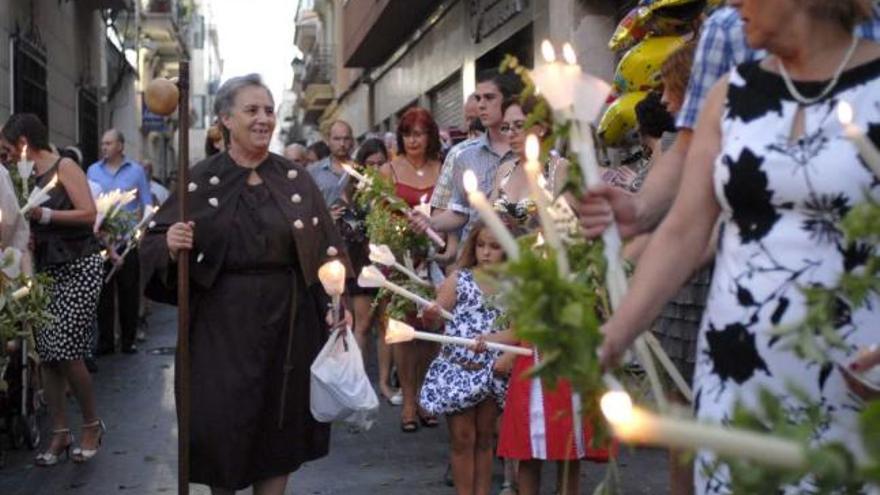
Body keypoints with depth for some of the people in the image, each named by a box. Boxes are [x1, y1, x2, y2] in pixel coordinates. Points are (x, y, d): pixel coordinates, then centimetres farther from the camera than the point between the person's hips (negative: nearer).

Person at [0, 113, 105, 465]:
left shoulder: (65, 167, -5)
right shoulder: (28, 177, 12)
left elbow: (89, 214, -15)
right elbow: (31, 227, 12)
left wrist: (42, 214, -16)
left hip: (78, 267, -7)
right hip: (46, 270, 7)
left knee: (67, 351, -9)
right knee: (46, 354, 2)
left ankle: (92, 425, 10)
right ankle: (60, 433, 11)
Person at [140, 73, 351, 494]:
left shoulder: (295, 178, 4)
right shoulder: (202, 180, -2)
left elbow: (326, 242, 4)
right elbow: (154, 242, -2)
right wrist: (170, 244, -24)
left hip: (289, 318, 2)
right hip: (224, 322, -2)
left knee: (281, 420, 11)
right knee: (223, 423, 3)